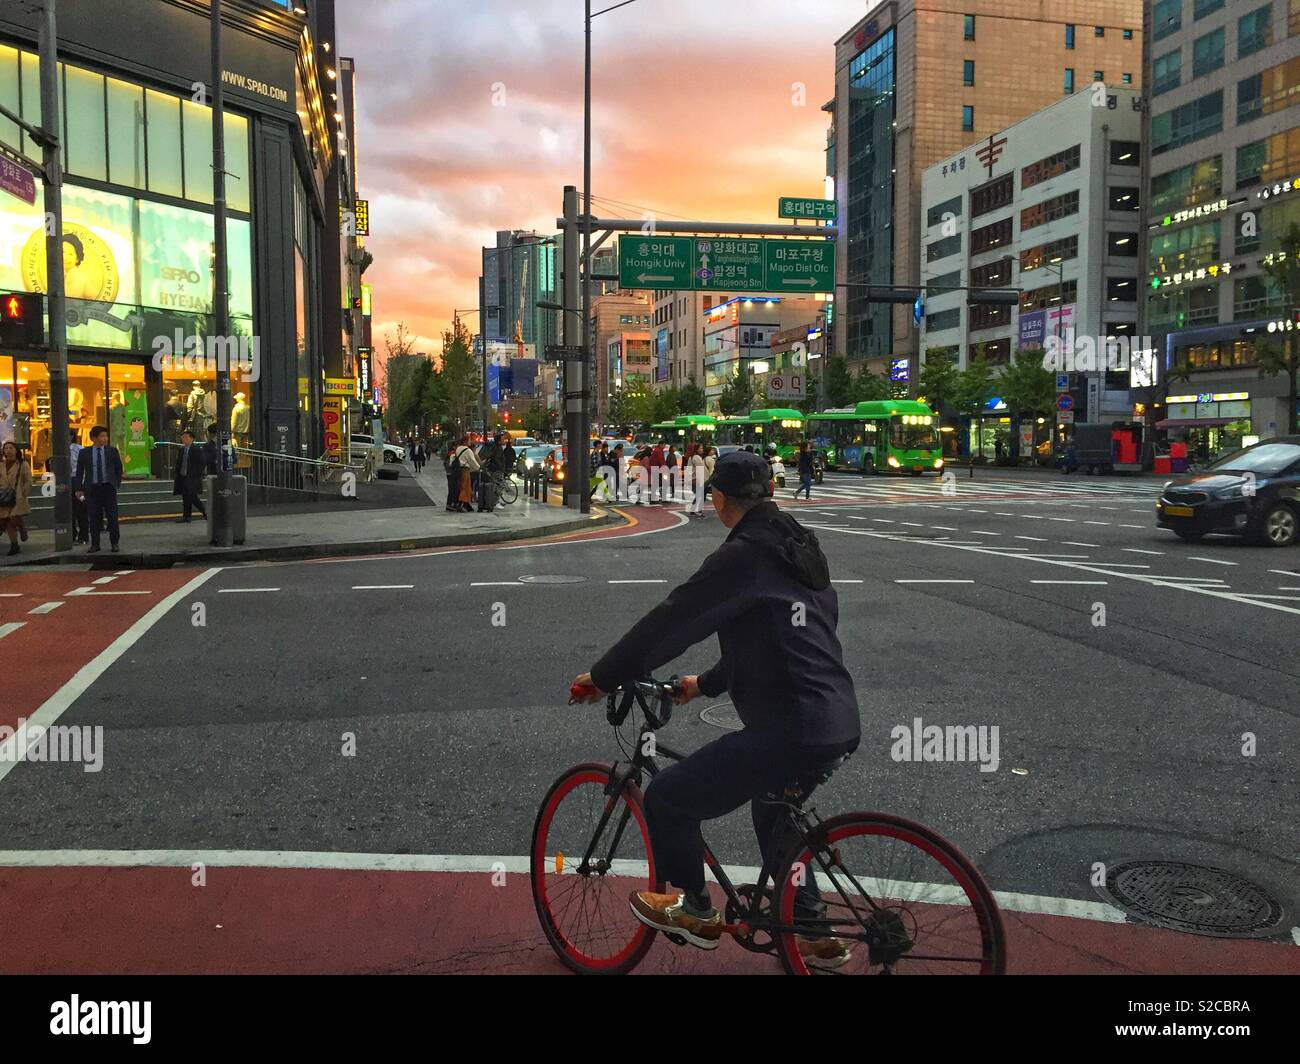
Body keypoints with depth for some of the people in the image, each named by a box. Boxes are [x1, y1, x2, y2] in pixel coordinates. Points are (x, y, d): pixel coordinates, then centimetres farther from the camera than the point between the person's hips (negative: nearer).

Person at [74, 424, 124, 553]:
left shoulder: (112, 451, 5)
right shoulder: (84, 453, 4)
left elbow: (119, 469, 12)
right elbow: (79, 472, 6)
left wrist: (116, 484, 7)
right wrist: (78, 489, 0)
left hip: (108, 488, 0)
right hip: (92, 488, 0)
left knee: (112, 517, 0)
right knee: (94, 518, 4)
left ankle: (114, 543, 8)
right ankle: (95, 544, 11)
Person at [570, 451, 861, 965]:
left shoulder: (743, 556, -13)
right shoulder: (799, 549, 15)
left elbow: (669, 622, -11)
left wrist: (602, 676, 1)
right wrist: (705, 683, 31)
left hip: (791, 730, -10)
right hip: (840, 724, 10)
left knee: (667, 797, 3)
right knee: (772, 808, 34)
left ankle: (695, 911, 21)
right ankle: (811, 930, 40)